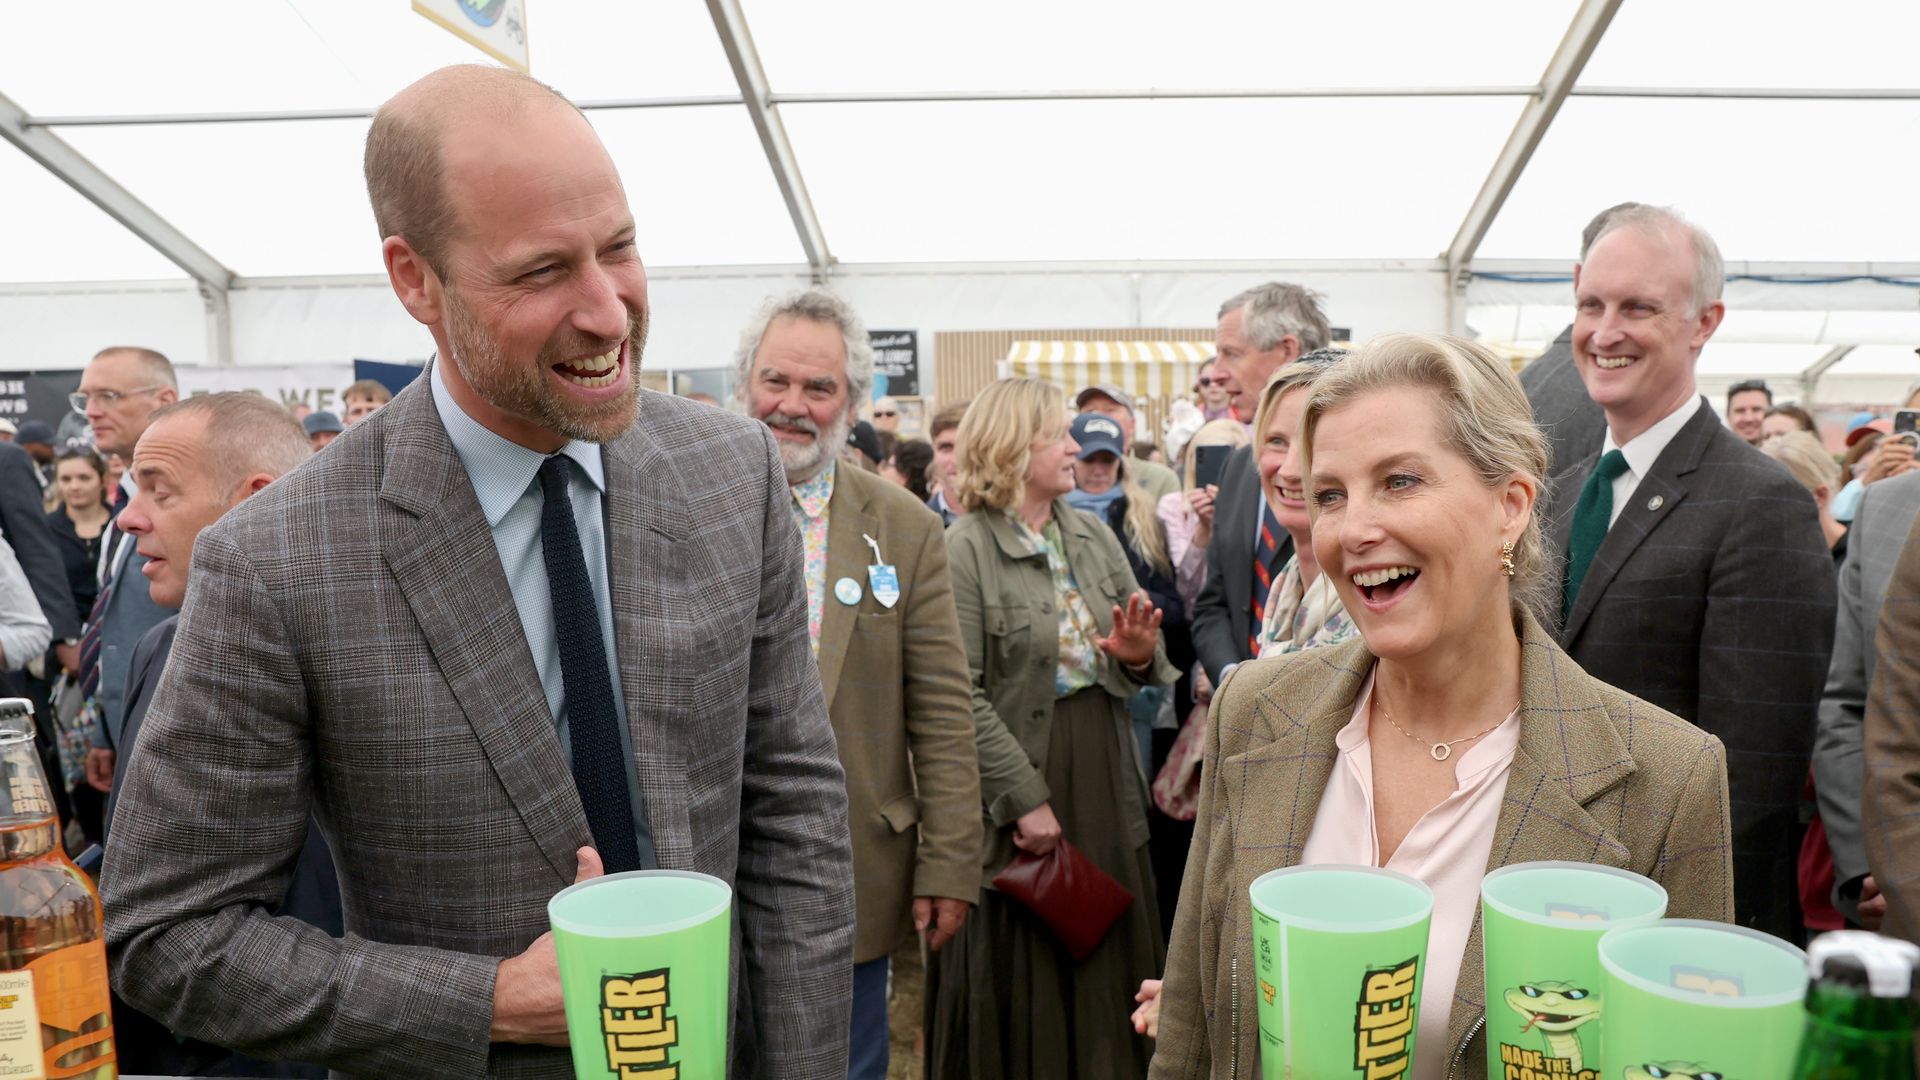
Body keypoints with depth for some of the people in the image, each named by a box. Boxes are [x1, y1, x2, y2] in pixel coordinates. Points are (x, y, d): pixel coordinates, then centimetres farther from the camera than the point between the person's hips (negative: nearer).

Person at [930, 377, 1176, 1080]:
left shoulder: (1095, 536, 8)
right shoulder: (964, 550, -10)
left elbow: (1135, 663, 15)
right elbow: (961, 697, -16)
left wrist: (1141, 655, -8)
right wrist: (1025, 799, -18)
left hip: (1103, 782, 6)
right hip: (1014, 790, -5)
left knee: (1105, 960, 14)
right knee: (1022, 978, 7)